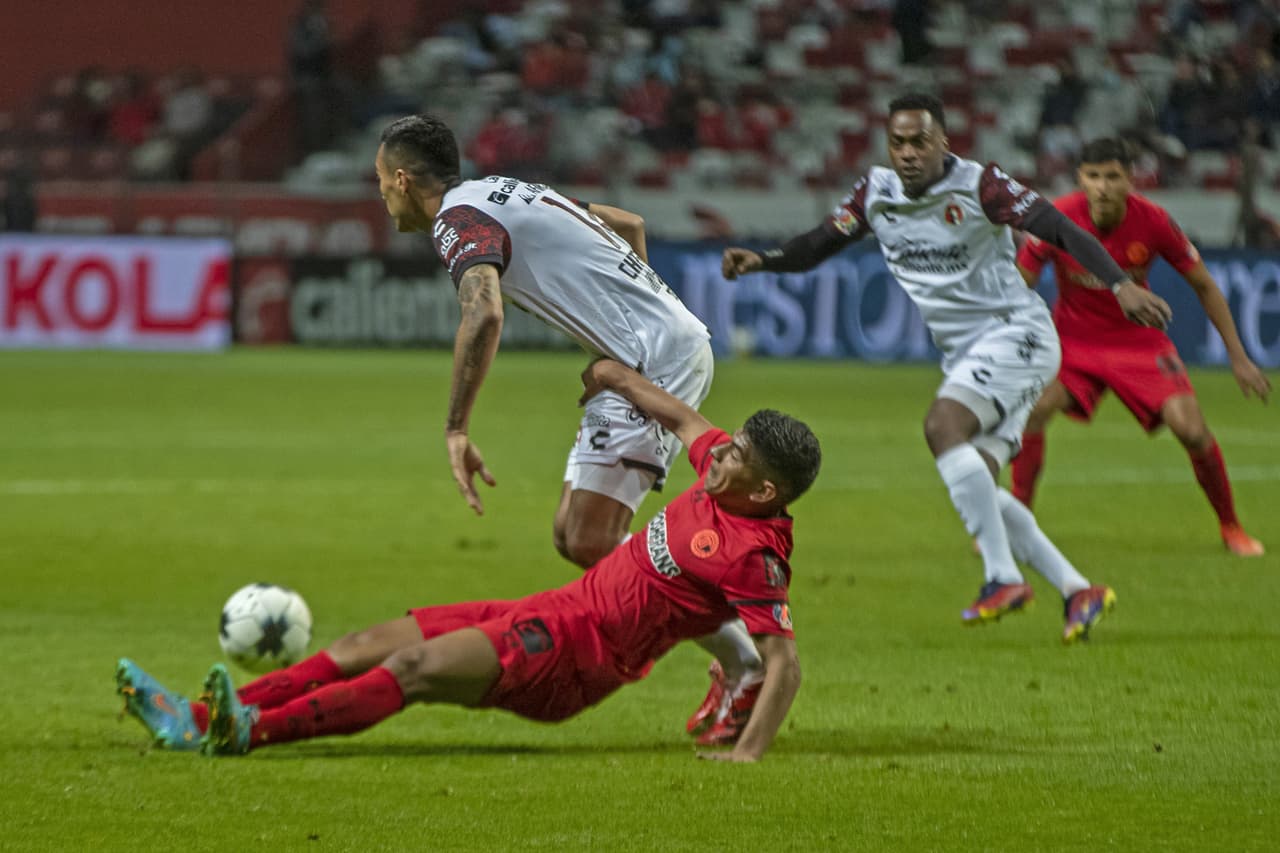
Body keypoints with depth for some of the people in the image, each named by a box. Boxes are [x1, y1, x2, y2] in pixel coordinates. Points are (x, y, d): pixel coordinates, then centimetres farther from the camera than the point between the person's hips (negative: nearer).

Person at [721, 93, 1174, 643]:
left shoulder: (978, 186, -14)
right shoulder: (876, 194, 4)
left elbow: (1060, 230, -18)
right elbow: (817, 246, 7)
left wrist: (1121, 285, -29)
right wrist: (761, 261, -14)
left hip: (1014, 333, -8)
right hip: (963, 351, 8)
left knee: (943, 426, -27)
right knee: (975, 488, 0)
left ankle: (1003, 577, -26)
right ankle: (1078, 591, 9)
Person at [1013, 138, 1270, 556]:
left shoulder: (1153, 221, -18)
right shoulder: (1058, 219, -20)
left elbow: (1204, 286, -5)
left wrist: (1238, 357, -4)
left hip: (1139, 339, 0)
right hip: (1073, 337, 0)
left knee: (1191, 429, -15)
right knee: (1033, 409, -27)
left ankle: (1230, 527, 8)